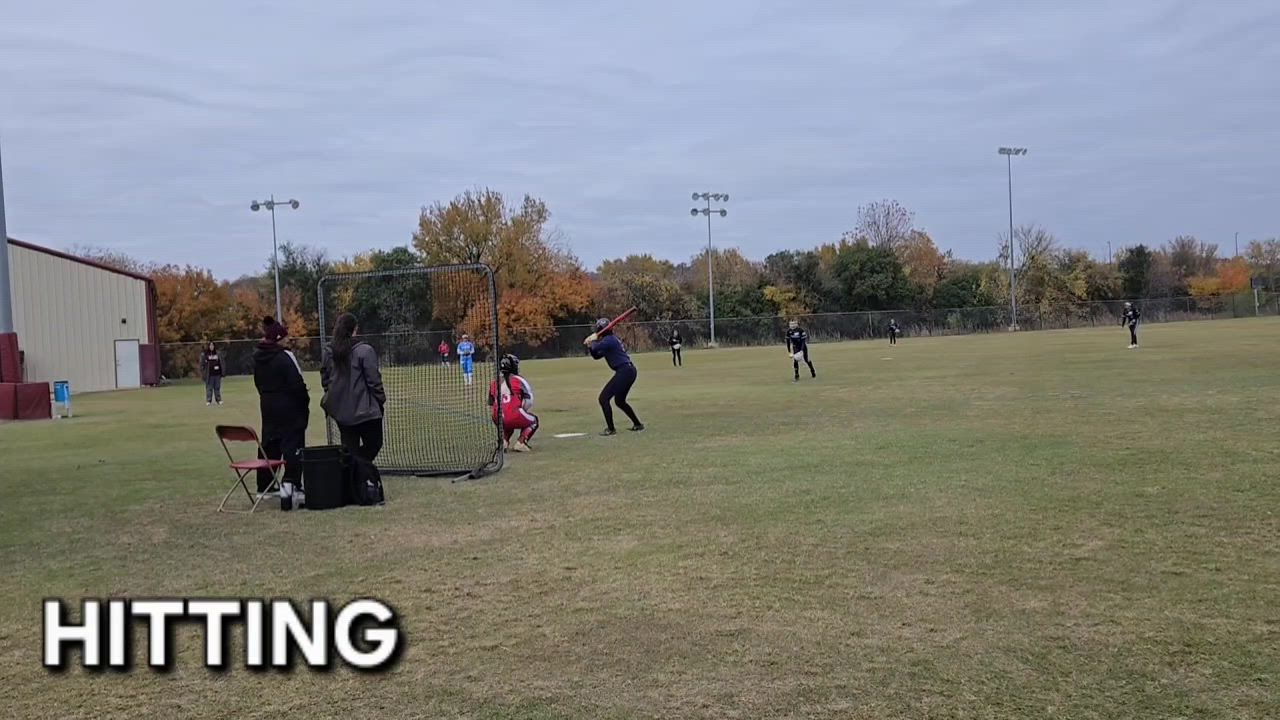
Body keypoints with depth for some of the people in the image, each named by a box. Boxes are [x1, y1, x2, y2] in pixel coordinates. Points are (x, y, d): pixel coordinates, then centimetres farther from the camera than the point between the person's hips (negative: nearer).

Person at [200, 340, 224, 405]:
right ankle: (208, 400, 3)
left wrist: (222, 372, 10)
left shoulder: (217, 353, 10)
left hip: (217, 374, 3)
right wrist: (203, 373, -7)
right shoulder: (204, 355, 0)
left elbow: (221, 363, 15)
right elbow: (202, 365, 0)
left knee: (217, 387, 7)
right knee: (209, 388, -2)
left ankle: (219, 400, 14)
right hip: (209, 375, -3)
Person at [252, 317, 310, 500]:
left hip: (267, 406, 7)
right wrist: (305, 403, -5)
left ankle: (264, 486, 19)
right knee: (293, 444, -4)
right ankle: (291, 483, -12)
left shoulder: (258, 358, 6)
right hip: (289, 407, -7)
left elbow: (258, 383, 14)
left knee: (269, 444, 13)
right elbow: (297, 384, -16)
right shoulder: (285, 357, -17)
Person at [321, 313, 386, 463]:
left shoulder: (328, 352, 3)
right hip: (364, 410, -6)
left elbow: (325, 379, 11)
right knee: (374, 444, 7)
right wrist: (381, 399, 1)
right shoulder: (365, 350, -14)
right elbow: (373, 379, -12)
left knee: (349, 448, 14)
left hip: (340, 410, 6)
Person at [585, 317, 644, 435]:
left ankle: (611, 429, -5)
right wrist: (589, 346, 7)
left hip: (624, 372, -10)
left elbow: (596, 348, -27)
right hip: (630, 371, 10)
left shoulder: (609, 340, -11)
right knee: (619, 401, 25)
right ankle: (638, 424, 31)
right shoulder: (612, 339, 19)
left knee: (603, 398, -8)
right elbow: (596, 355, 24)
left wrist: (593, 341, -5)